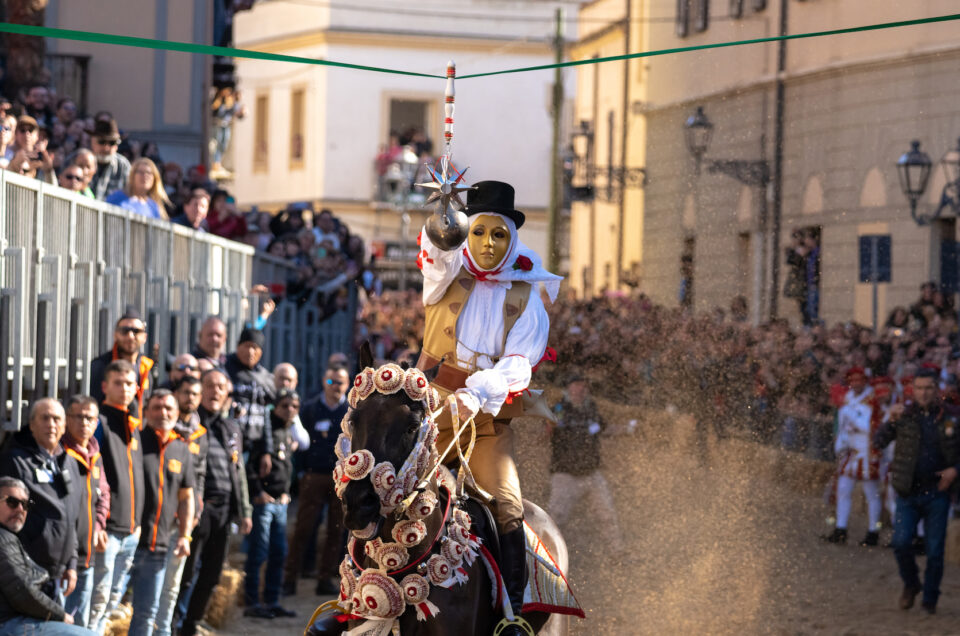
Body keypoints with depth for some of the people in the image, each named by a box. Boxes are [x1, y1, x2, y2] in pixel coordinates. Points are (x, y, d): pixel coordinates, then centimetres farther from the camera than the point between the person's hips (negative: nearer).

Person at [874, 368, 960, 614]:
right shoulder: (904, 414, 1)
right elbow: (878, 443, -5)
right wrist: (891, 421, -20)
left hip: (937, 494, 0)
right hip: (908, 493, 0)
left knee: (935, 550, 1)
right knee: (901, 543, -13)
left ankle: (930, 599, 17)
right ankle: (911, 585, 14)